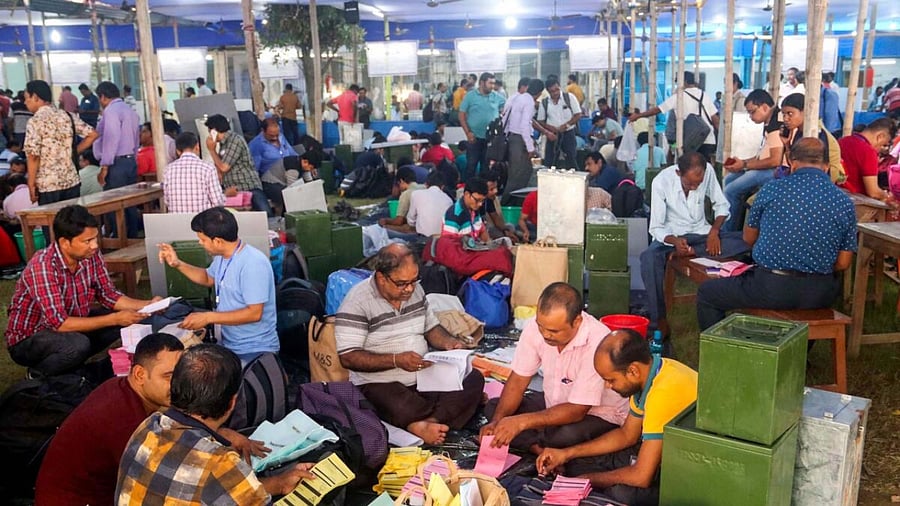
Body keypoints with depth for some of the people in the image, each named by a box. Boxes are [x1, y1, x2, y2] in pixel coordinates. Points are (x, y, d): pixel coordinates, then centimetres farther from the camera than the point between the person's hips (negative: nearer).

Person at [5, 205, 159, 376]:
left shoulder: (92, 255, -11)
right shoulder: (42, 266, -30)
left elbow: (107, 295, 1)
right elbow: (59, 323, -33)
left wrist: (146, 305, -14)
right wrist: (115, 319, -33)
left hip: (70, 324, 7)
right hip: (28, 339, -7)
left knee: (124, 324, -7)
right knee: (78, 344, -34)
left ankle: (71, 363, 8)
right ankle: (38, 375, -4)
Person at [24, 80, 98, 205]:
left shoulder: (36, 121, -11)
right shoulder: (67, 116, 6)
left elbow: (33, 156, -16)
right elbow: (92, 134, 8)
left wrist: (31, 185, -9)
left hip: (48, 184, -5)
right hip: (71, 181, 6)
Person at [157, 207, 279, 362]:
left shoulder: (254, 264, -22)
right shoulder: (222, 256, 7)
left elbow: (254, 313, -24)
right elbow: (209, 279, 29)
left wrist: (208, 317, -21)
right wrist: (178, 264, 13)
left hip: (255, 350, -9)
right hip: (227, 344, 9)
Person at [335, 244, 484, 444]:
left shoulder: (415, 290, 5)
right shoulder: (358, 301, -15)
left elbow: (431, 328, 17)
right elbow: (348, 357, -18)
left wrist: (449, 343, -5)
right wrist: (396, 360, -25)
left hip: (424, 376, 7)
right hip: (378, 384, -7)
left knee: (475, 379, -13)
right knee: (402, 410, -39)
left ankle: (424, 424, -27)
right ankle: (452, 408, -12)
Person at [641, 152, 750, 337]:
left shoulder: (708, 171, -13)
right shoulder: (661, 181, -20)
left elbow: (721, 205, 1)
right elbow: (656, 228, -16)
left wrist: (714, 231, -17)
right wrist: (674, 241, -36)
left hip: (701, 232, 3)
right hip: (672, 235, -3)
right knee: (649, 258, -36)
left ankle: (688, 253, -26)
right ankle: (659, 320, -26)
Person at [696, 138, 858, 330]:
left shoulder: (772, 189, -5)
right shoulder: (845, 203, 0)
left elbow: (749, 238, 9)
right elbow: (843, 263, 4)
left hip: (771, 288, -4)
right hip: (819, 295, 4)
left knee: (706, 293, 17)